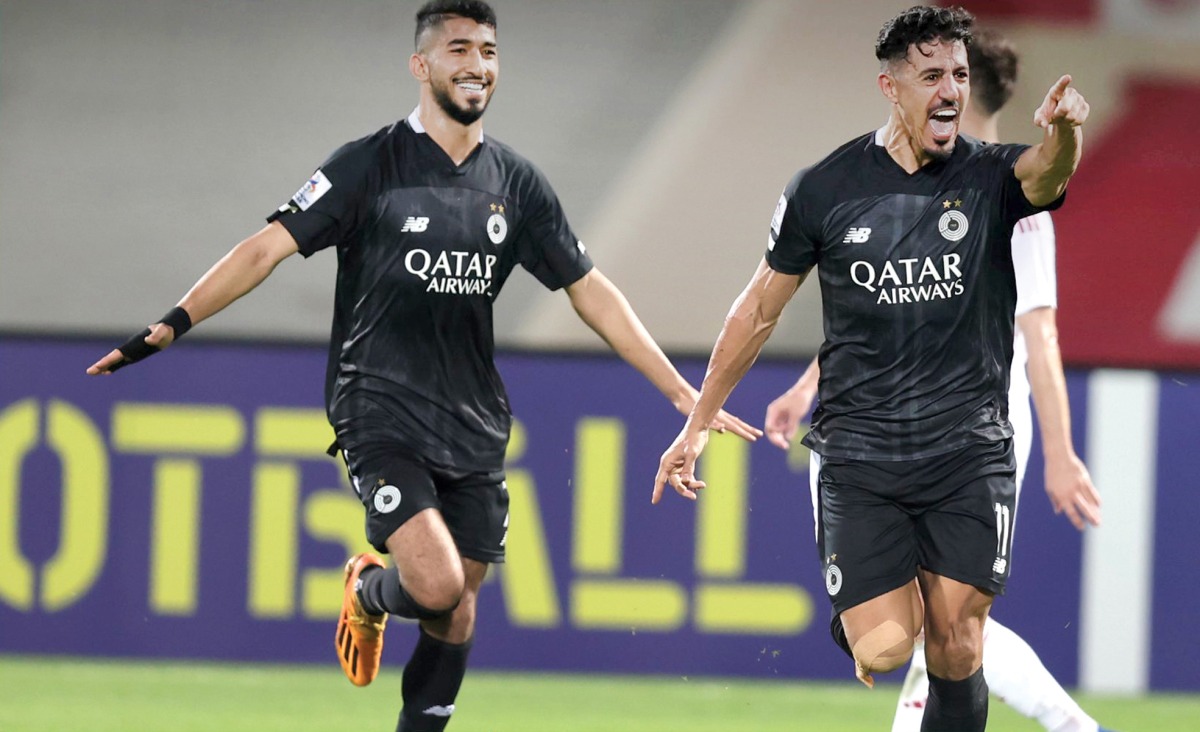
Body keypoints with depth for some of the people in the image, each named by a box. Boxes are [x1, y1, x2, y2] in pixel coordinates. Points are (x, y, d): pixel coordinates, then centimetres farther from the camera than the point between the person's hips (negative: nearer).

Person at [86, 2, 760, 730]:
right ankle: (368, 593, 15)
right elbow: (270, 247, -10)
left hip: (474, 425, 5)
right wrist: (172, 325, -21)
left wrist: (683, 393, 9)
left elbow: (591, 291, 12)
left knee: (456, 614, 5)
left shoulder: (516, 182, 7)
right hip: (381, 414, -5)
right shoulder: (370, 166, -5)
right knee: (436, 583, -20)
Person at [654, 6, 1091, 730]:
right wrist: (697, 425, 16)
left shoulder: (991, 177, 0)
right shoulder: (825, 189, 1)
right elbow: (760, 309, 12)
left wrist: (1064, 130, -50)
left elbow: (1046, 171, -25)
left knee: (955, 655, -2)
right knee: (884, 654, -12)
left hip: (970, 452, 1)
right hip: (860, 455, 0)